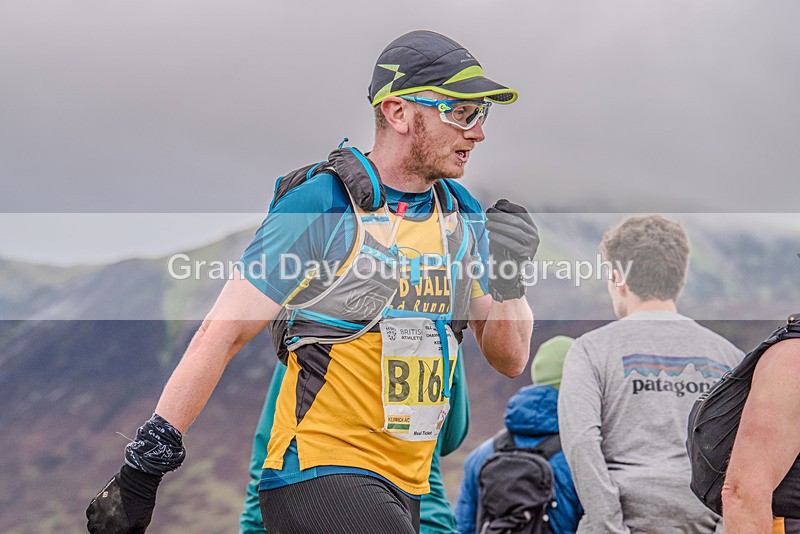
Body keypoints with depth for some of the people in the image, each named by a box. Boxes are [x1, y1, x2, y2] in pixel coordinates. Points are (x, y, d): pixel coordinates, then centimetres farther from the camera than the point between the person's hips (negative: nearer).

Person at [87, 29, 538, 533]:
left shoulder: (463, 215, 8)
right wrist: (142, 471, -11)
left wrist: (510, 283, -11)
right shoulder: (319, 207, -11)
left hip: (402, 491, 7)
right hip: (317, 474, -7)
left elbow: (509, 359, 11)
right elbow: (222, 334, -11)